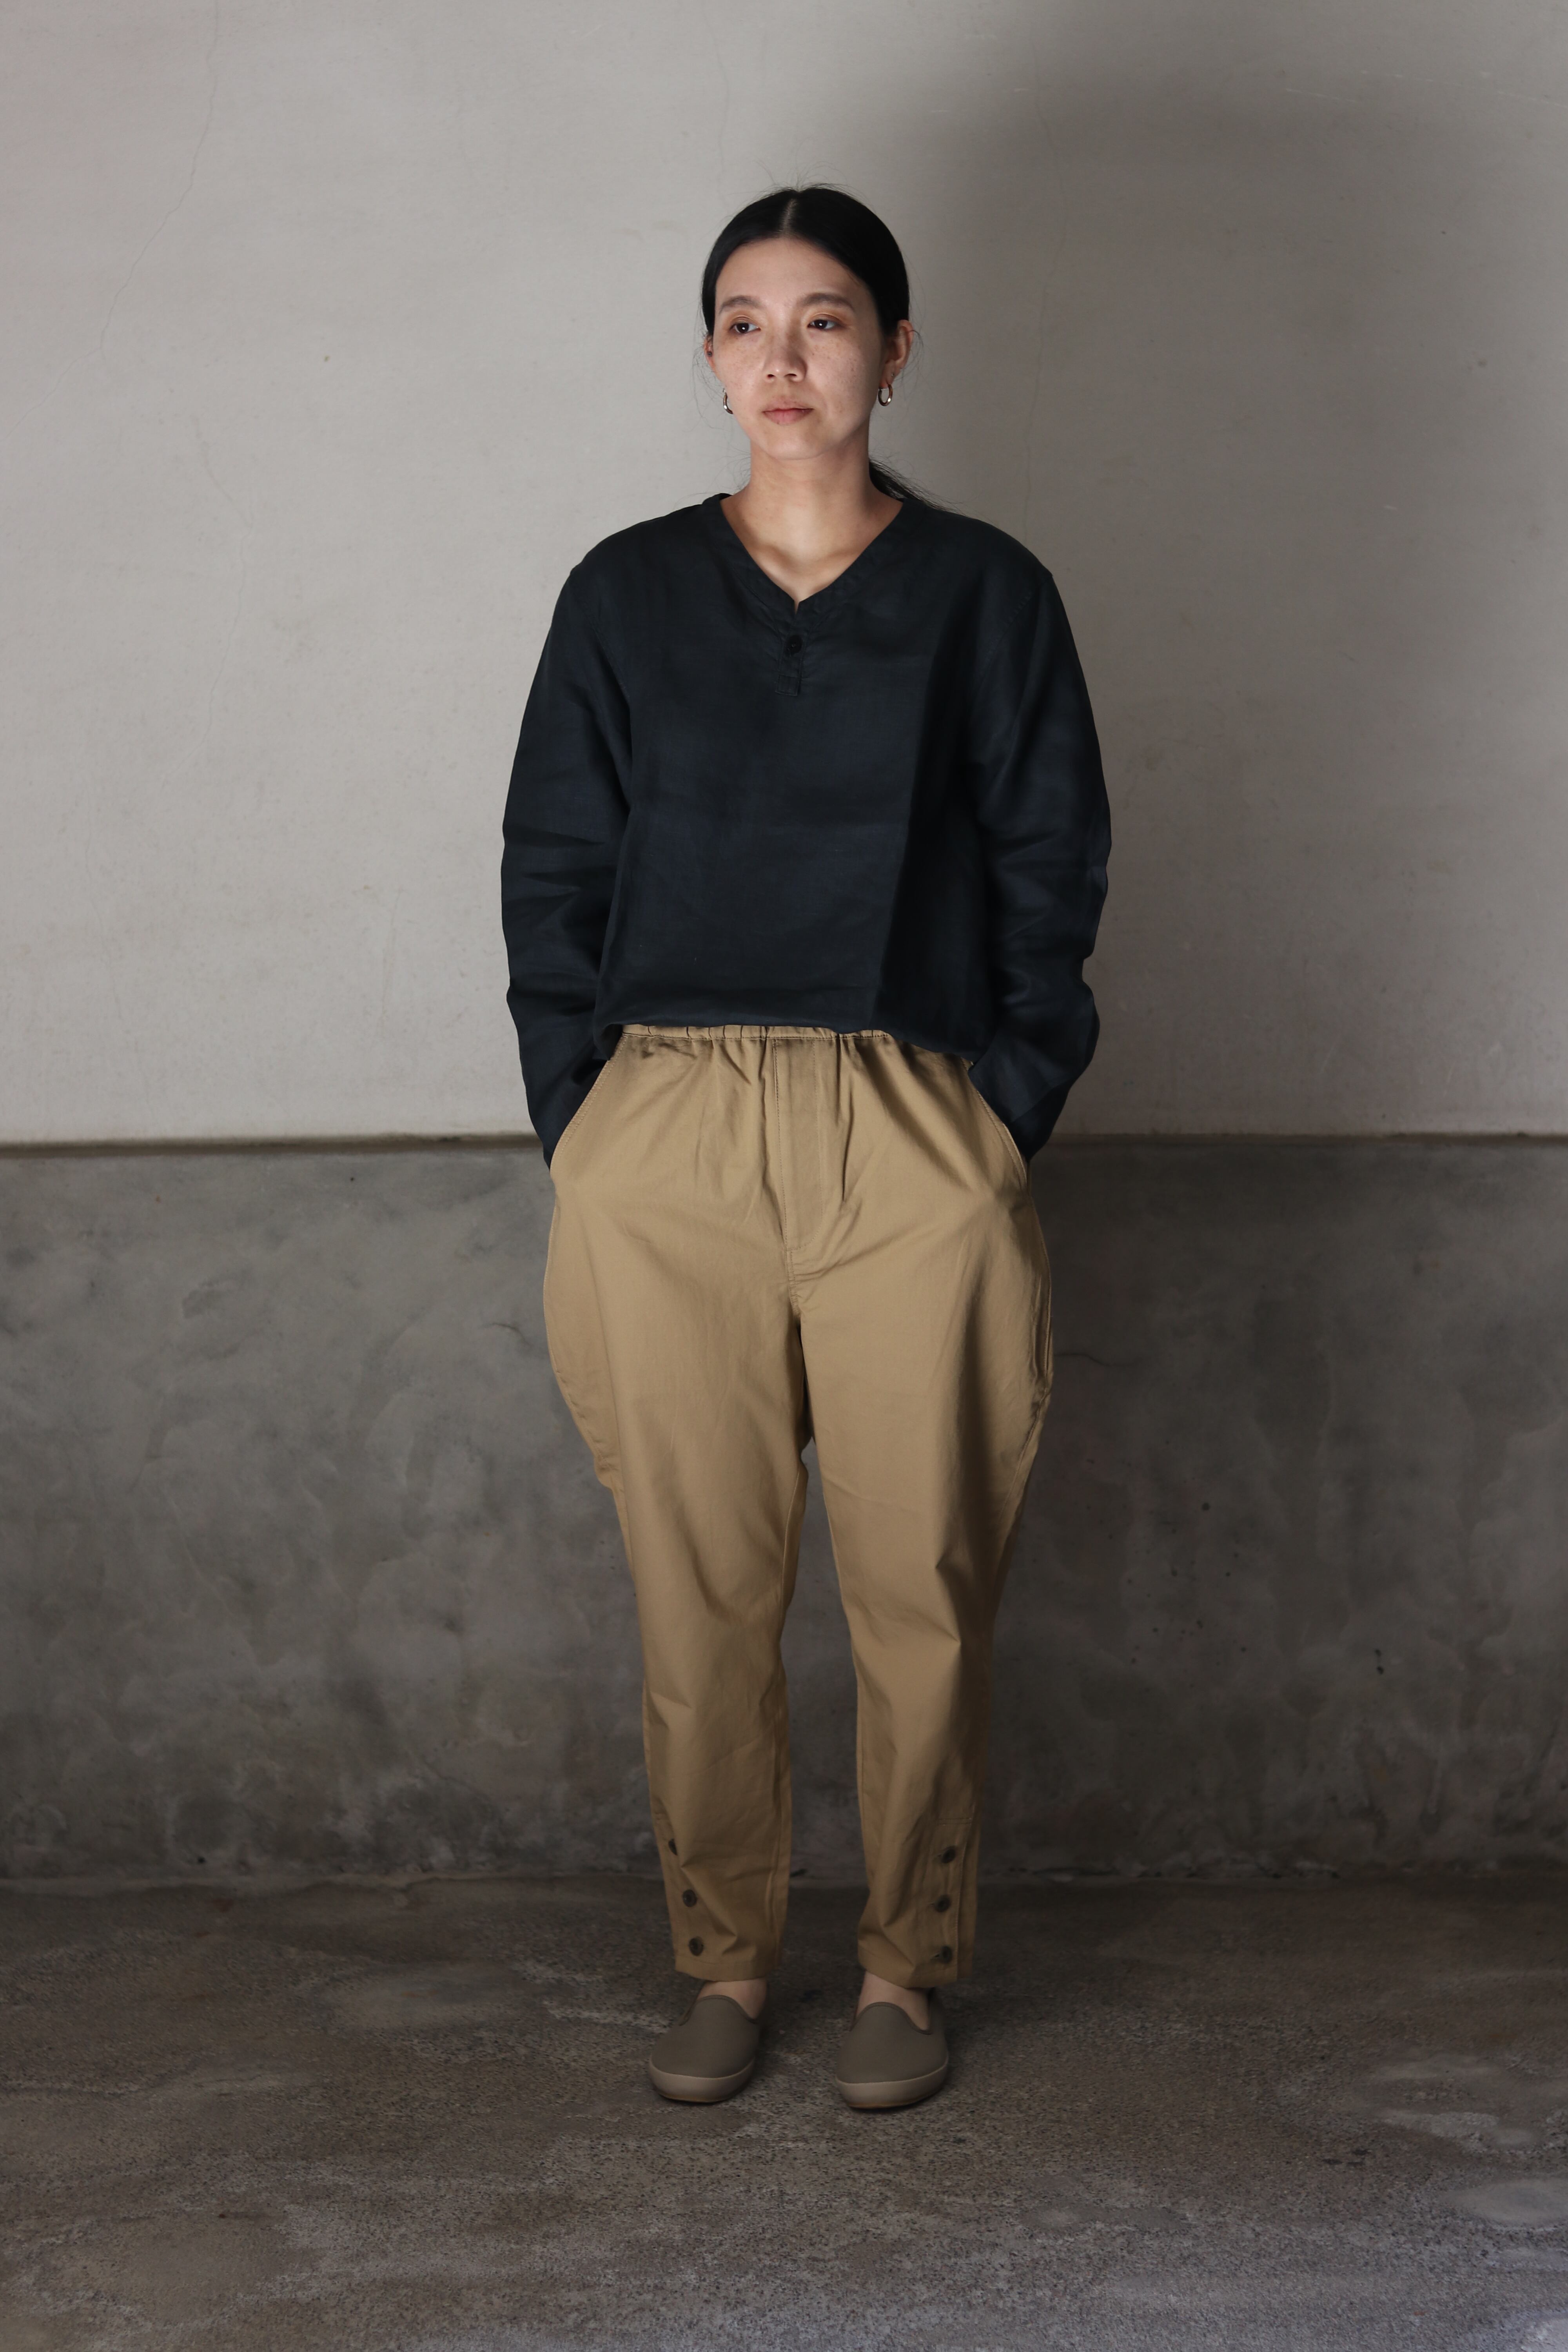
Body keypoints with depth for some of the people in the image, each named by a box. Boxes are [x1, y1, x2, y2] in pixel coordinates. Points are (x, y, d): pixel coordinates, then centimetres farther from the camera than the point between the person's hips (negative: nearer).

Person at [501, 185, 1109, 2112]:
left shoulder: (985, 595, 6)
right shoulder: (628, 595, 9)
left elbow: (1050, 873, 6)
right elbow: (552, 872, 10)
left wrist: (1006, 1119, -3)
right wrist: (584, 1130, 1)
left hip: (914, 1142, -1)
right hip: (666, 1144, 1)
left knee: (920, 1582, 3)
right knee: (697, 1584, 4)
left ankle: (906, 1965, 19)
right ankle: (724, 1958, 19)